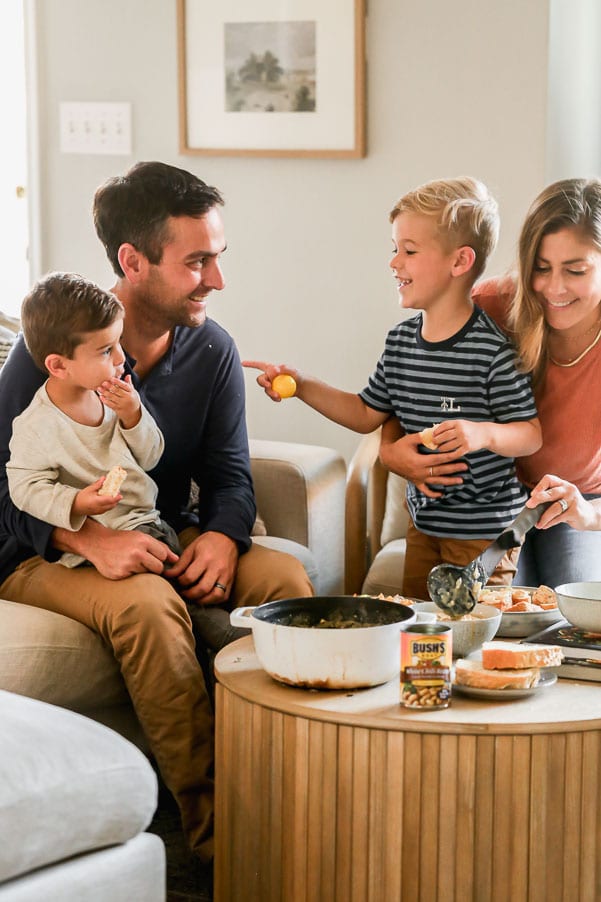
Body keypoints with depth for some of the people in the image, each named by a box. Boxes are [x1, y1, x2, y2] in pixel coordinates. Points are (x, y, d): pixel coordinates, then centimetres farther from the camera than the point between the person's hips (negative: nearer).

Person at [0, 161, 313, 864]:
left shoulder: (212, 351, 1)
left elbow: (229, 475, 4)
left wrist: (222, 536, -19)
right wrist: (87, 536, -33)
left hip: (165, 541, 5)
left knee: (286, 577, -20)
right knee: (148, 604, -36)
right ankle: (215, 826, -28)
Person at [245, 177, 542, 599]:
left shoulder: (492, 349, -19)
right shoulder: (401, 340, 4)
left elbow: (531, 434, -15)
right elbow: (367, 414, 14)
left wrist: (483, 434, -33)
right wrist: (302, 385, 8)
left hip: (483, 530, -7)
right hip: (424, 517, 7)